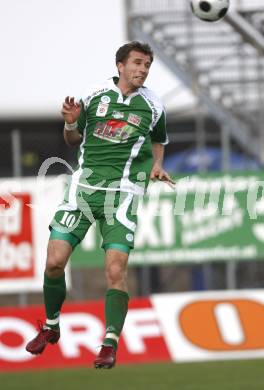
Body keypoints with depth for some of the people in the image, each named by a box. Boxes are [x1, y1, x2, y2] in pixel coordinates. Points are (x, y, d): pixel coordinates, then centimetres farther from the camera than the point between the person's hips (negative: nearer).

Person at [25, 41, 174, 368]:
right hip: (83, 186, 1)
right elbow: (73, 140, 15)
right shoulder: (95, 96, 4)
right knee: (54, 262, -5)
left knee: (115, 270, -13)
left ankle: (110, 345, -4)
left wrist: (157, 165, 5)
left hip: (121, 193, -1)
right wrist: (71, 122, -6)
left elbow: (158, 140, 24)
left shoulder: (152, 106, 4)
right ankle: (51, 327, 19)